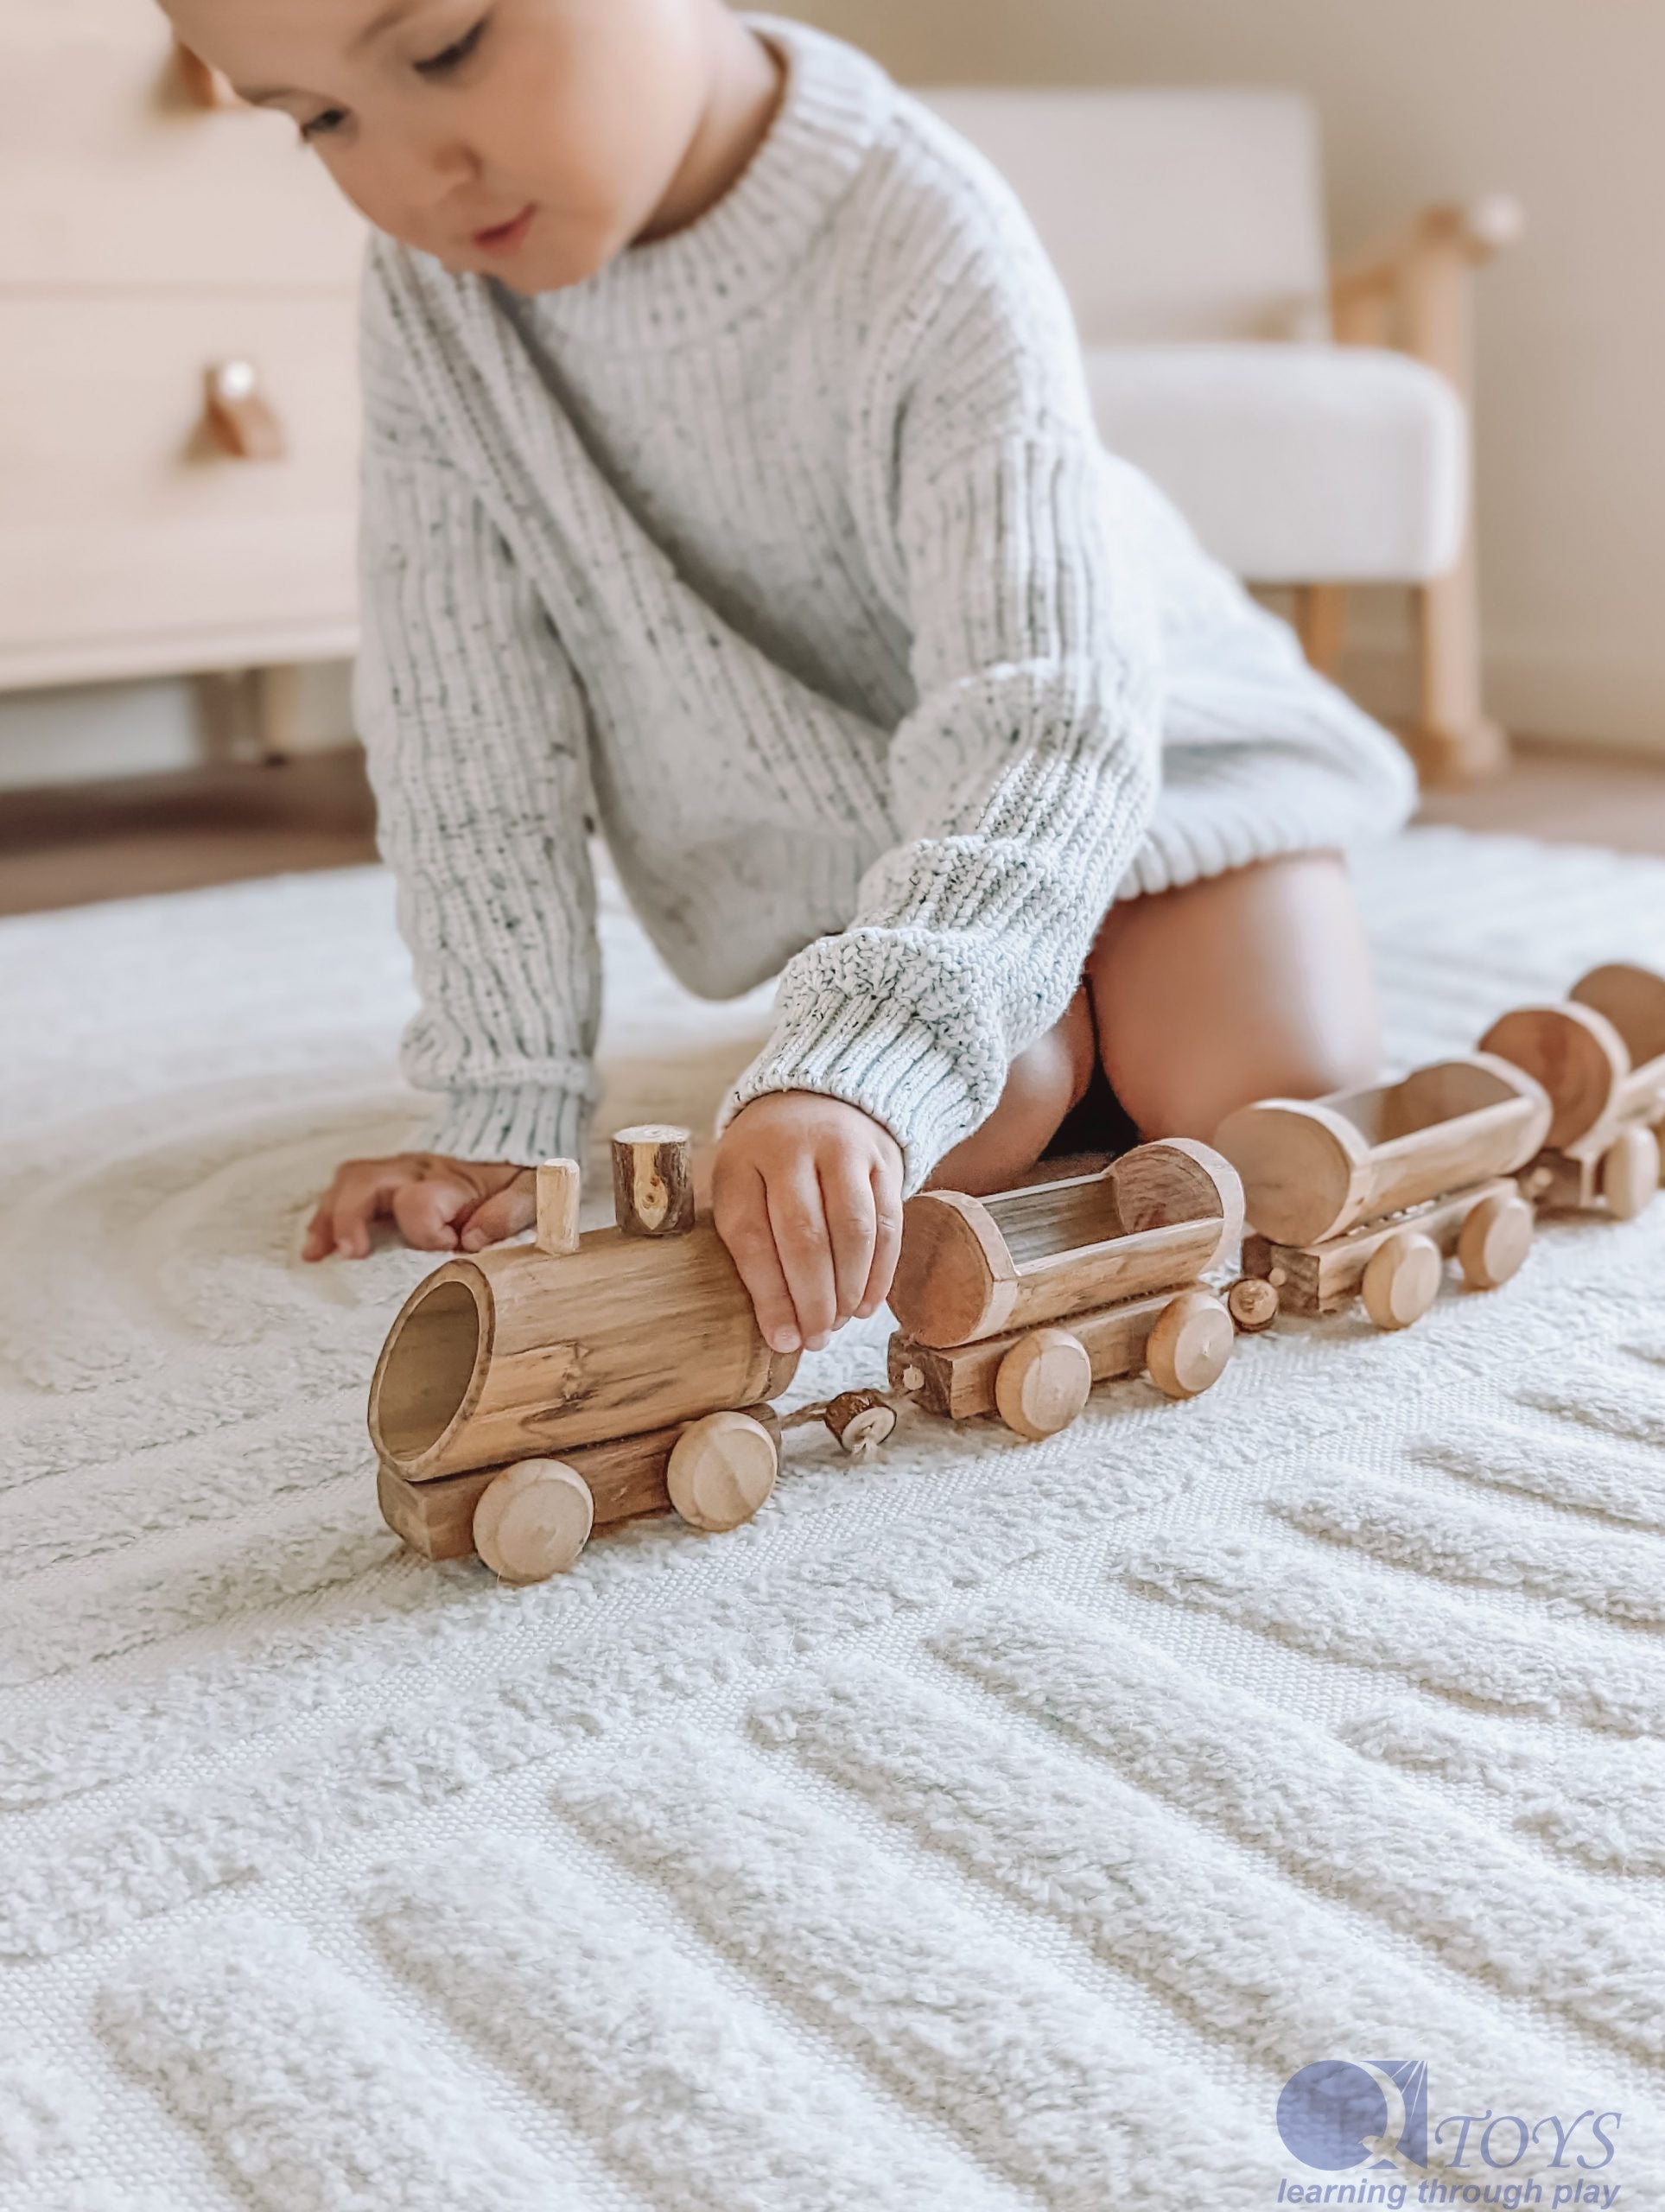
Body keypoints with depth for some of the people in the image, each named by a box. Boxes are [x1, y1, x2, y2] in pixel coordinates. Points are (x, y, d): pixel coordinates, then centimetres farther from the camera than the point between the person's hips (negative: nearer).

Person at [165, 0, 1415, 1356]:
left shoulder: (924, 250, -33)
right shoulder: (429, 292, -20)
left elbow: (1046, 719, -41)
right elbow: (465, 728, -15)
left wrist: (856, 1070, -55)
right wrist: (509, 1107, -19)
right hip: (834, 825, 2)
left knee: (1270, 1091, -18)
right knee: (973, 1135, -20)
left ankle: (1109, 978, 16)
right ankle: (1044, 1011, 16)